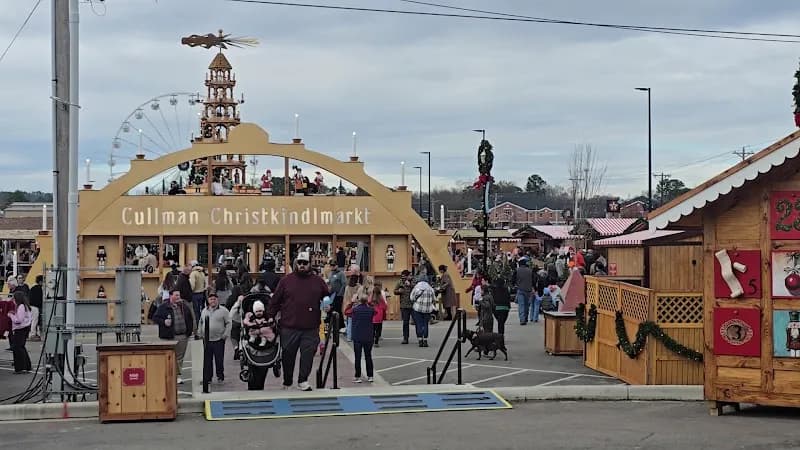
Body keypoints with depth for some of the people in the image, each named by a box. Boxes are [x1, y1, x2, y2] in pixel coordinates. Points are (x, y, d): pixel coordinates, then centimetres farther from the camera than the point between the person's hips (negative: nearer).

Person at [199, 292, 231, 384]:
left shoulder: (223, 310, -2)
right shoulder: (204, 311, 13)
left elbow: (228, 323, -3)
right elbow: (201, 323, 22)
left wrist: (225, 335, -9)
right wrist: (201, 334, 11)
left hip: (219, 340, -4)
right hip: (207, 340, 4)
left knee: (219, 360, 0)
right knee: (207, 361, 6)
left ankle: (220, 377, 13)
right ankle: (206, 378, 12)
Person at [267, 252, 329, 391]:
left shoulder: (318, 282, 8)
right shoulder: (286, 281, 4)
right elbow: (275, 301, 7)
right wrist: (270, 317, 2)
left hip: (310, 328, 0)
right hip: (289, 328, 0)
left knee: (308, 354, -6)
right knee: (288, 356, 9)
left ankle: (303, 381, 2)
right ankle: (286, 383, 24)